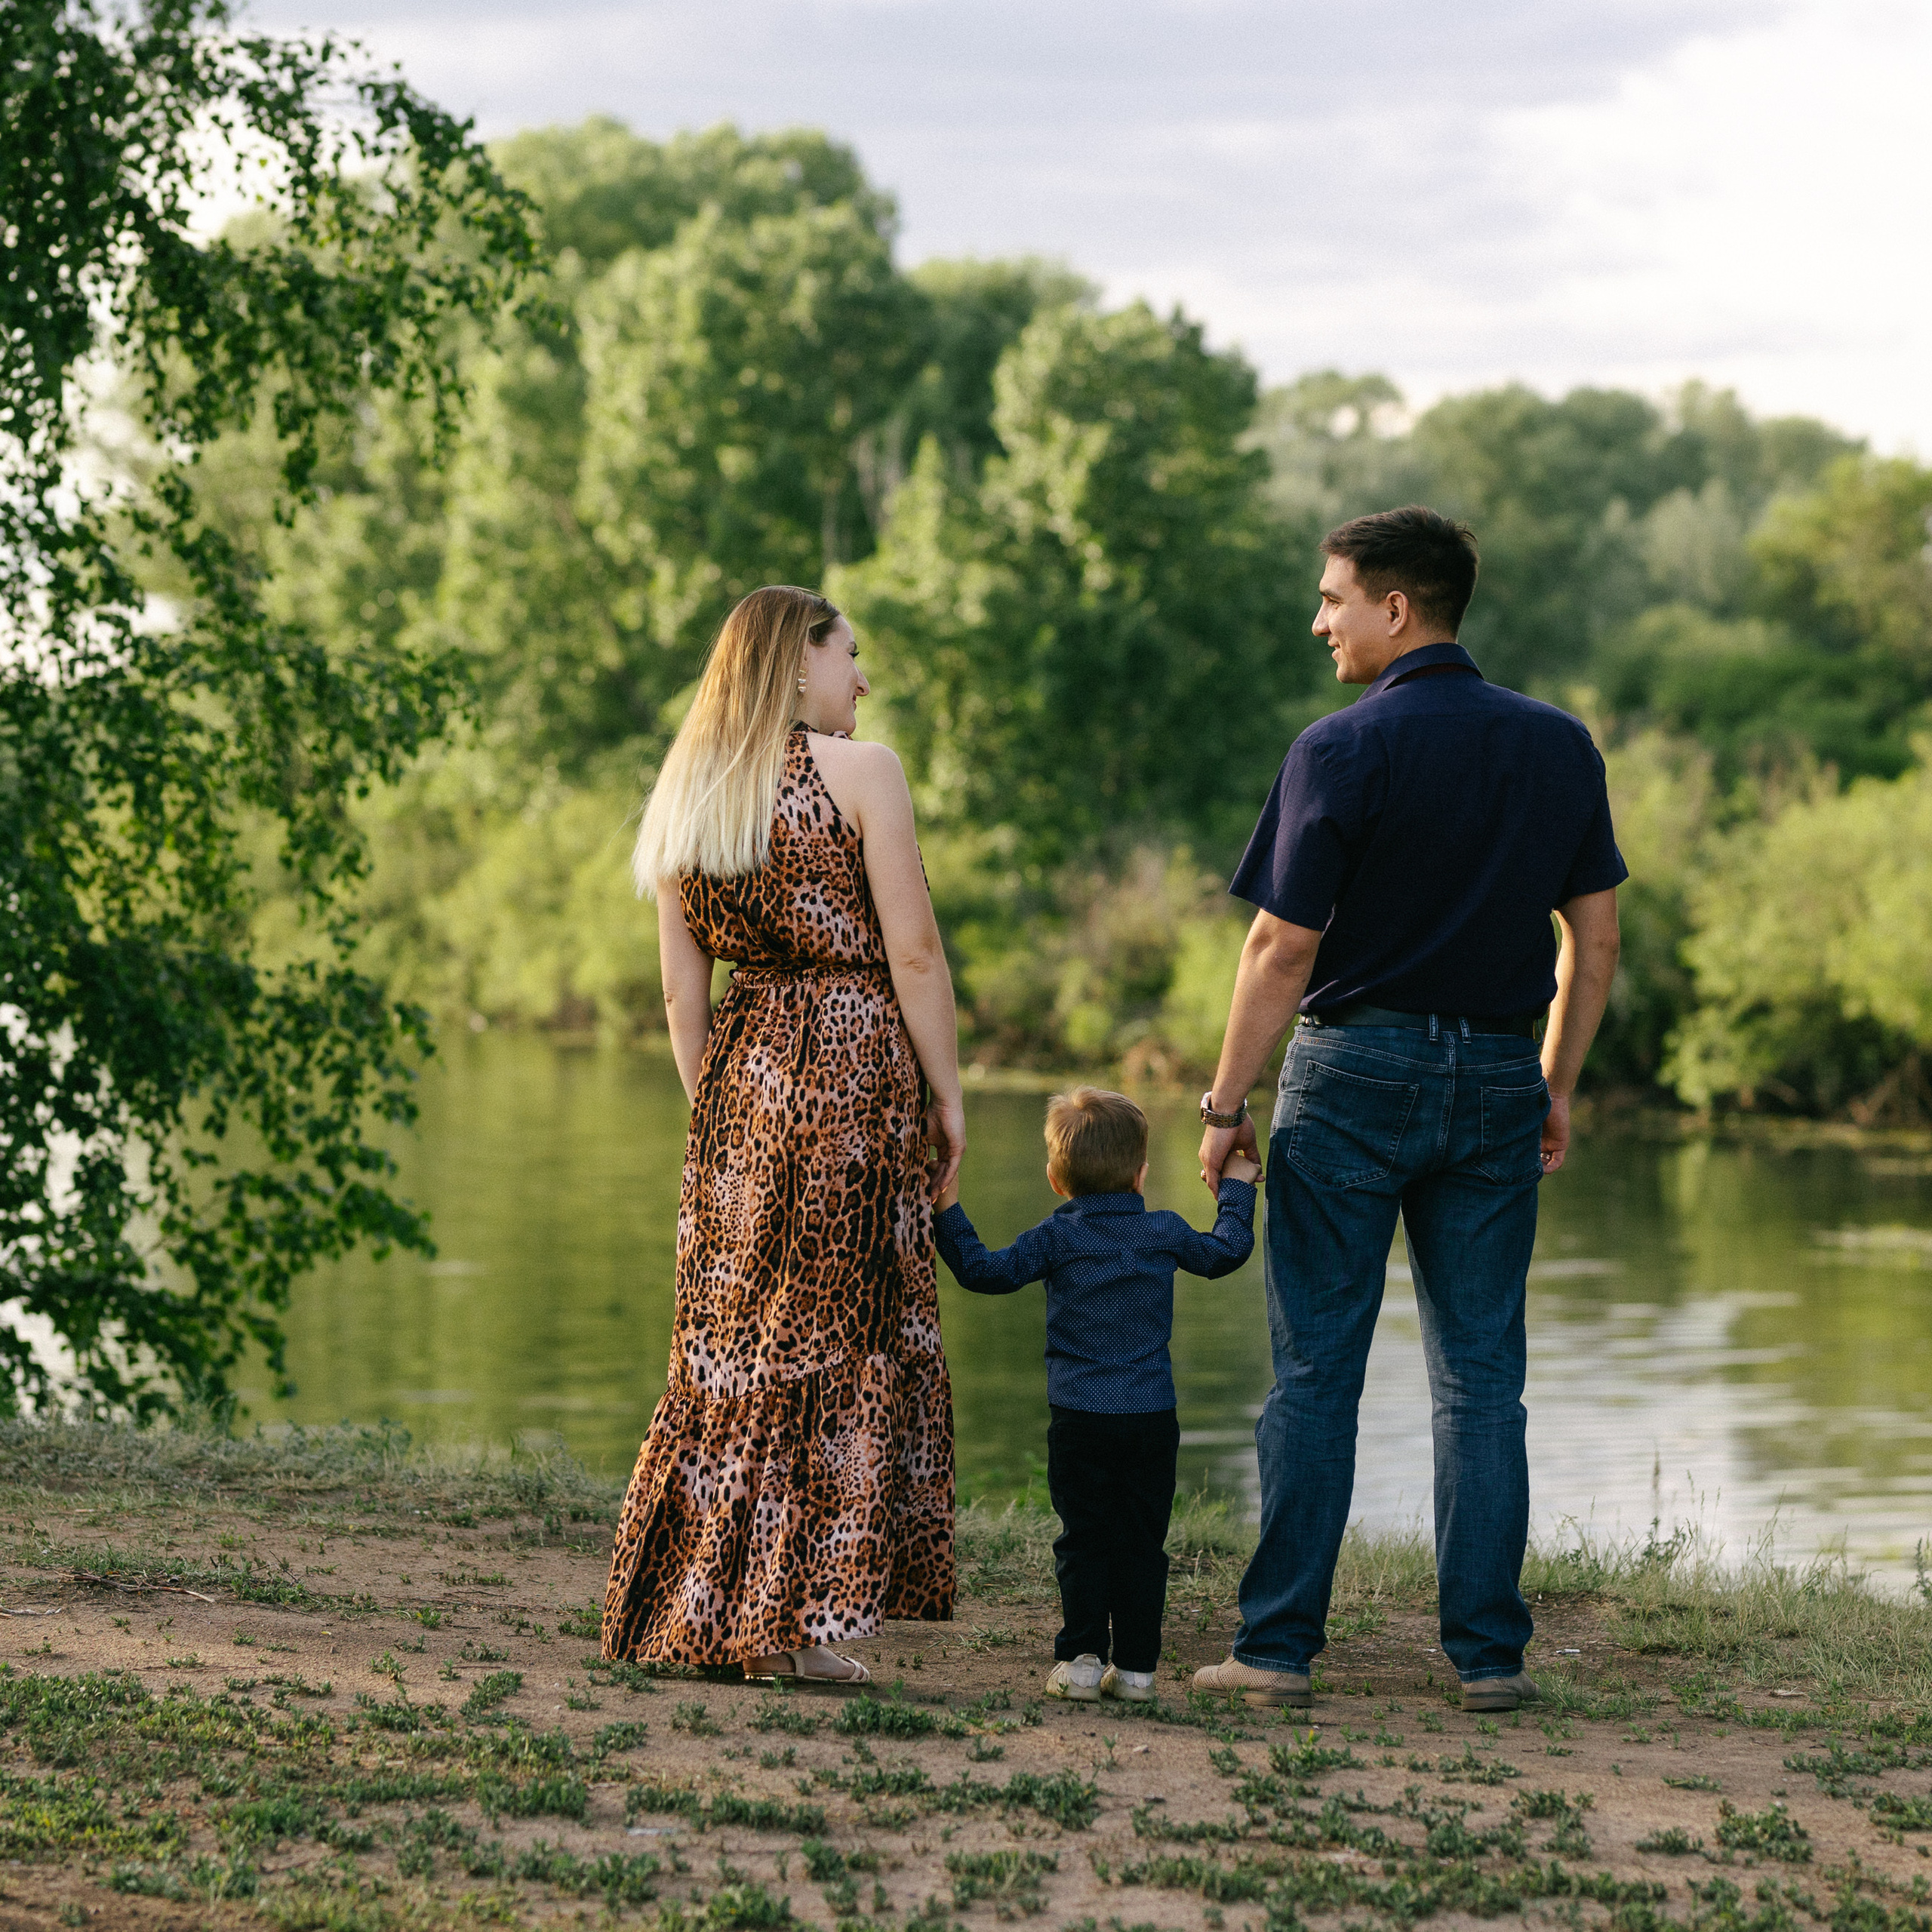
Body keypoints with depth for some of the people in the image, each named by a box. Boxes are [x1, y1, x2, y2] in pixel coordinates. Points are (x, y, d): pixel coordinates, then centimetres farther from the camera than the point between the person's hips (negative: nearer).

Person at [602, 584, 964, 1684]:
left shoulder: (683, 800, 11)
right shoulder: (860, 773, -6)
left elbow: (683, 989, 11)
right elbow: (914, 954, -9)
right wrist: (947, 1095, -2)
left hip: (743, 1078, 6)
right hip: (856, 1069, -6)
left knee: (733, 1342, 11)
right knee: (840, 1341, -1)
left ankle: (698, 1612, 13)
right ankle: (791, 1624, -2)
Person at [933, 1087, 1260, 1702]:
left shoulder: (1057, 1237, -2)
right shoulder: (1165, 1234, 5)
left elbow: (985, 1271, -3)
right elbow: (1226, 1252, 21)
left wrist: (948, 1213, 5)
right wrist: (1236, 1189, 36)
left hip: (1080, 1418, -2)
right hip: (1152, 1417, 2)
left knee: (1083, 1541, 3)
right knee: (1141, 1542, 6)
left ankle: (1082, 1659, -3)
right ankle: (1134, 1666, 6)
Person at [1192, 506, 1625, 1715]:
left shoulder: (1342, 751, -9)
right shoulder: (1561, 747, 6)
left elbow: (1283, 949, -9)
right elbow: (1594, 937, 9)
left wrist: (1227, 1104, -2)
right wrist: (1556, 1090, 17)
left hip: (1356, 1070, -4)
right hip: (1495, 1075, 4)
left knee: (1316, 1373, 1)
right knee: (1482, 1378, 8)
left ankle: (1281, 1647, 2)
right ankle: (1491, 1653, 6)